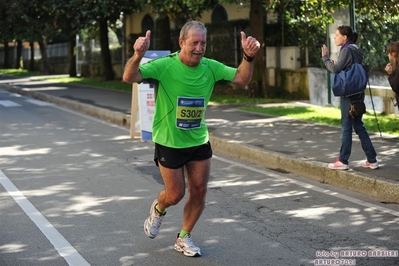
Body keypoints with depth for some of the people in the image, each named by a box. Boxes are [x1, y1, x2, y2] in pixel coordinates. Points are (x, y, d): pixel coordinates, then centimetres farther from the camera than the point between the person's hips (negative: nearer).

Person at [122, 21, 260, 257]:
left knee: (199, 191, 6)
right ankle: (158, 210, 40)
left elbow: (242, 78, -8)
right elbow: (129, 77, -31)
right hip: (169, 142, -4)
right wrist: (138, 56, -53)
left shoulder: (210, 67, -8)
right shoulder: (164, 66, -21)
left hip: (199, 141, 4)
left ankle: (184, 238, 27)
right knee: (175, 194, 3)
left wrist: (249, 56, -28)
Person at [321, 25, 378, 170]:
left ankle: (343, 161, 3)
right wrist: (337, 64, 14)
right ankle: (372, 160, 13)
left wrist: (325, 57, -7)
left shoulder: (346, 50, -13)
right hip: (357, 93, 9)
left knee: (346, 126, -3)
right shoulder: (355, 50, 15)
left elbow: (335, 69, -17)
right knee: (359, 126, 12)